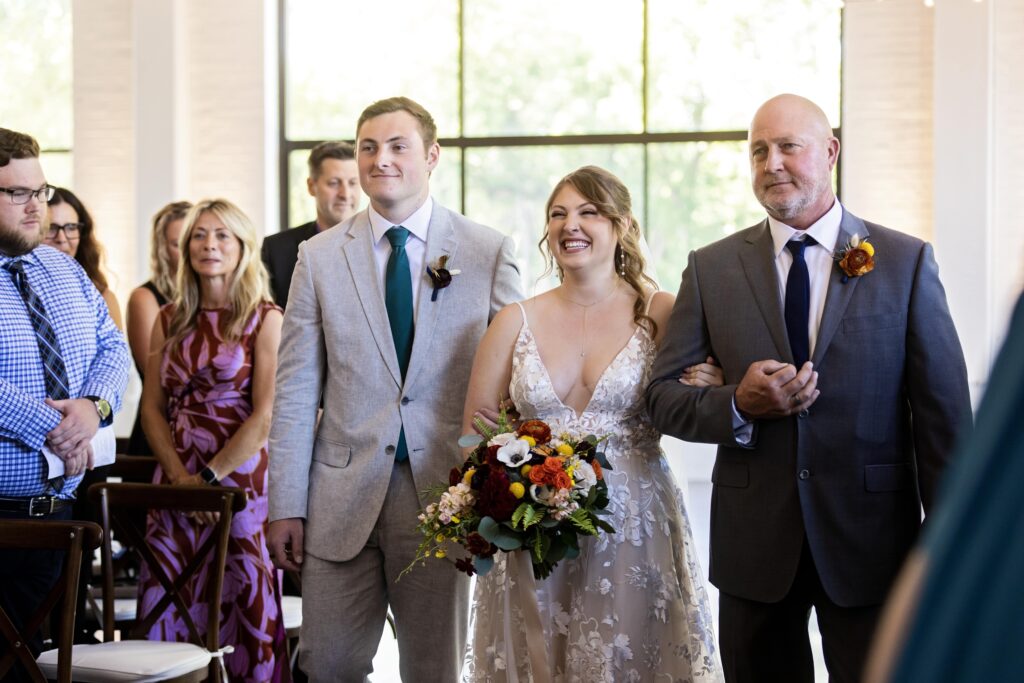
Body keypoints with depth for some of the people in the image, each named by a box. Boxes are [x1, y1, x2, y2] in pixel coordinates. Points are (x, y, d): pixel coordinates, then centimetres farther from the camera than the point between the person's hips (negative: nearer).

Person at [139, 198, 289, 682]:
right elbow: (152, 407, 8)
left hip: (240, 476, -4)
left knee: (243, 606, -1)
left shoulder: (264, 319, -2)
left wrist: (210, 476, -13)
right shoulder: (170, 320, 12)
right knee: (167, 608, 3)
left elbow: (266, 416, -9)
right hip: (175, 481, 4)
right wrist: (180, 476, -6)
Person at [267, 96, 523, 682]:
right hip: (343, 496, 1)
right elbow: (296, 391, 5)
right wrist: (286, 506, 0)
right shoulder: (320, 257, 5)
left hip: (445, 494, -1)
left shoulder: (490, 252, 2)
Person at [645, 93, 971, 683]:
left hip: (872, 543, -1)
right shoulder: (711, 269, 5)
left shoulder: (907, 262, 0)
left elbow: (943, 413, -1)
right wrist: (739, 406, -16)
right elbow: (663, 396, 4)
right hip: (754, 546, 2)